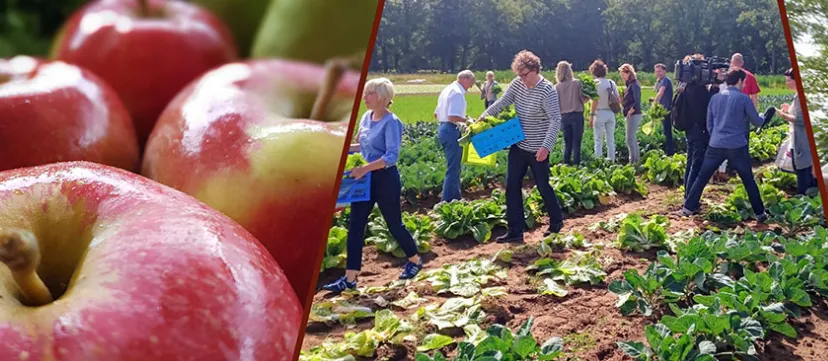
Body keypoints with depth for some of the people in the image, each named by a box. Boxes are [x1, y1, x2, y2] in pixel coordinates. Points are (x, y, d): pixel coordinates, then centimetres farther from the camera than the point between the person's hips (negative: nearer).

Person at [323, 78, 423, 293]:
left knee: (394, 224, 8)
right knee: (355, 225, 2)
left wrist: (365, 168, -31)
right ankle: (350, 278, 5)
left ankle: (415, 261, 33)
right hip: (365, 178, 7)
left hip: (385, 179, -7)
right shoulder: (367, 117, 7)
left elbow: (391, 156, -23)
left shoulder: (391, 122, -16)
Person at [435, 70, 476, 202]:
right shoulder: (457, 93, -16)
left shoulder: (447, 90, 15)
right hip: (452, 131, -10)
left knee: (454, 167, 18)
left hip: (443, 129, 10)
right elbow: (453, 117, -25)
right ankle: (447, 202, -3)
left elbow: (436, 114, 20)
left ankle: (456, 198, 25)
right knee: (453, 169, -5)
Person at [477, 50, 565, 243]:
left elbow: (556, 121, -23)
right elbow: (502, 102, 6)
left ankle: (556, 221, 33)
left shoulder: (547, 91, -20)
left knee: (543, 186, 9)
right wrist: (483, 117, -8)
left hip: (537, 150, -6)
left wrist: (546, 147, -32)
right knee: (512, 186, 3)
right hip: (518, 145, 6)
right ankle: (515, 231, 9)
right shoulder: (517, 84, -1)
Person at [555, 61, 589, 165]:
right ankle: (576, 164, 3)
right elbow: (583, 98, -3)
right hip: (577, 115, -2)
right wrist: (589, 96, 16)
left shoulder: (557, 87, -3)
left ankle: (566, 164, 13)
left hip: (564, 117, 2)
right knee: (576, 143, 3)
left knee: (567, 143, 12)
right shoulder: (577, 83, -7)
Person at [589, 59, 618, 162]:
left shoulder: (596, 83, -9)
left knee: (598, 140, 0)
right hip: (611, 113, 5)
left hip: (600, 113, -5)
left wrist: (591, 115, -11)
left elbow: (595, 101, -13)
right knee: (610, 139, 13)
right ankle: (611, 161, 16)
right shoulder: (611, 82, 7)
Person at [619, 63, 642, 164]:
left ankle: (632, 161, -7)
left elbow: (637, 102, -21)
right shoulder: (630, 84, 14)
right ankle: (637, 160, 22)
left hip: (633, 115, -10)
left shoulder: (634, 85, -14)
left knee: (630, 139, -9)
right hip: (631, 115, 10)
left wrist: (630, 112, -16)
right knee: (633, 139, 15)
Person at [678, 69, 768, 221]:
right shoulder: (743, 98, -3)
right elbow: (757, 122, 6)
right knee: (749, 180, 9)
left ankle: (688, 208, 11)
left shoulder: (715, 98, 10)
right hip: (737, 146, -3)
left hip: (715, 145, 3)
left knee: (702, 177, 10)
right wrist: (762, 117, 28)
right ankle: (760, 213, 15)